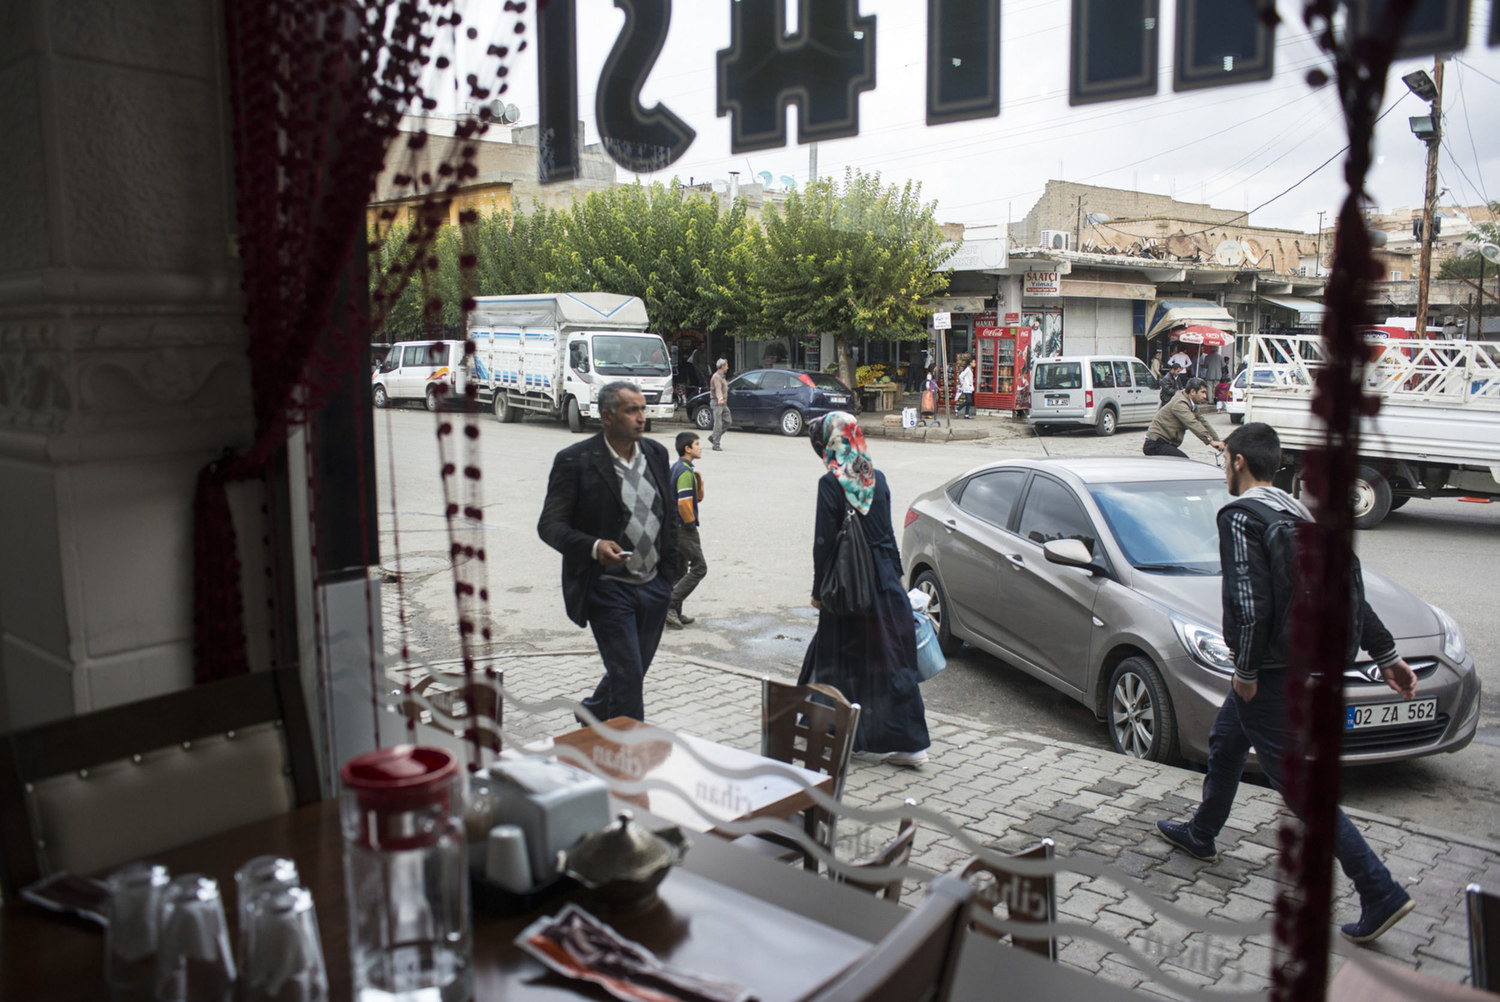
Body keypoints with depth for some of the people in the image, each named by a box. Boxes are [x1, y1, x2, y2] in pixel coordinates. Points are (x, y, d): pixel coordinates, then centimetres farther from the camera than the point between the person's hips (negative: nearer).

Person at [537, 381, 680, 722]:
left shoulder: (656, 454, 7)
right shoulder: (575, 461, -11)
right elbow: (550, 525, -11)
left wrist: (669, 571, 14)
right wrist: (594, 547, -27)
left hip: (654, 586, 6)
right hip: (608, 589, -6)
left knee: (633, 671, 18)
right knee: (627, 675, -7)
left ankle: (592, 714, 44)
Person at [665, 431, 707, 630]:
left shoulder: (676, 468, 14)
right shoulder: (685, 472, -17)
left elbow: (698, 498, 17)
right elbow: (684, 503, -25)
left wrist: (698, 479, 2)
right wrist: (691, 524, -12)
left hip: (673, 527, 10)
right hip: (683, 529, -10)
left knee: (679, 570, 14)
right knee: (699, 568, -4)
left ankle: (675, 613, 18)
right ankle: (670, 605, -8)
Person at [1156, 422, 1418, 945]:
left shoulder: (1238, 517, -17)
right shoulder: (1297, 512, 10)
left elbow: (1250, 603, -27)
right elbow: (1347, 588, 10)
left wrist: (1246, 671, -16)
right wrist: (1387, 655, 12)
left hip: (1269, 673, -10)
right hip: (1303, 662, 10)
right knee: (1224, 745, 26)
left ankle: (1381, 893, 0)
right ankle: (1200, 835, 45)